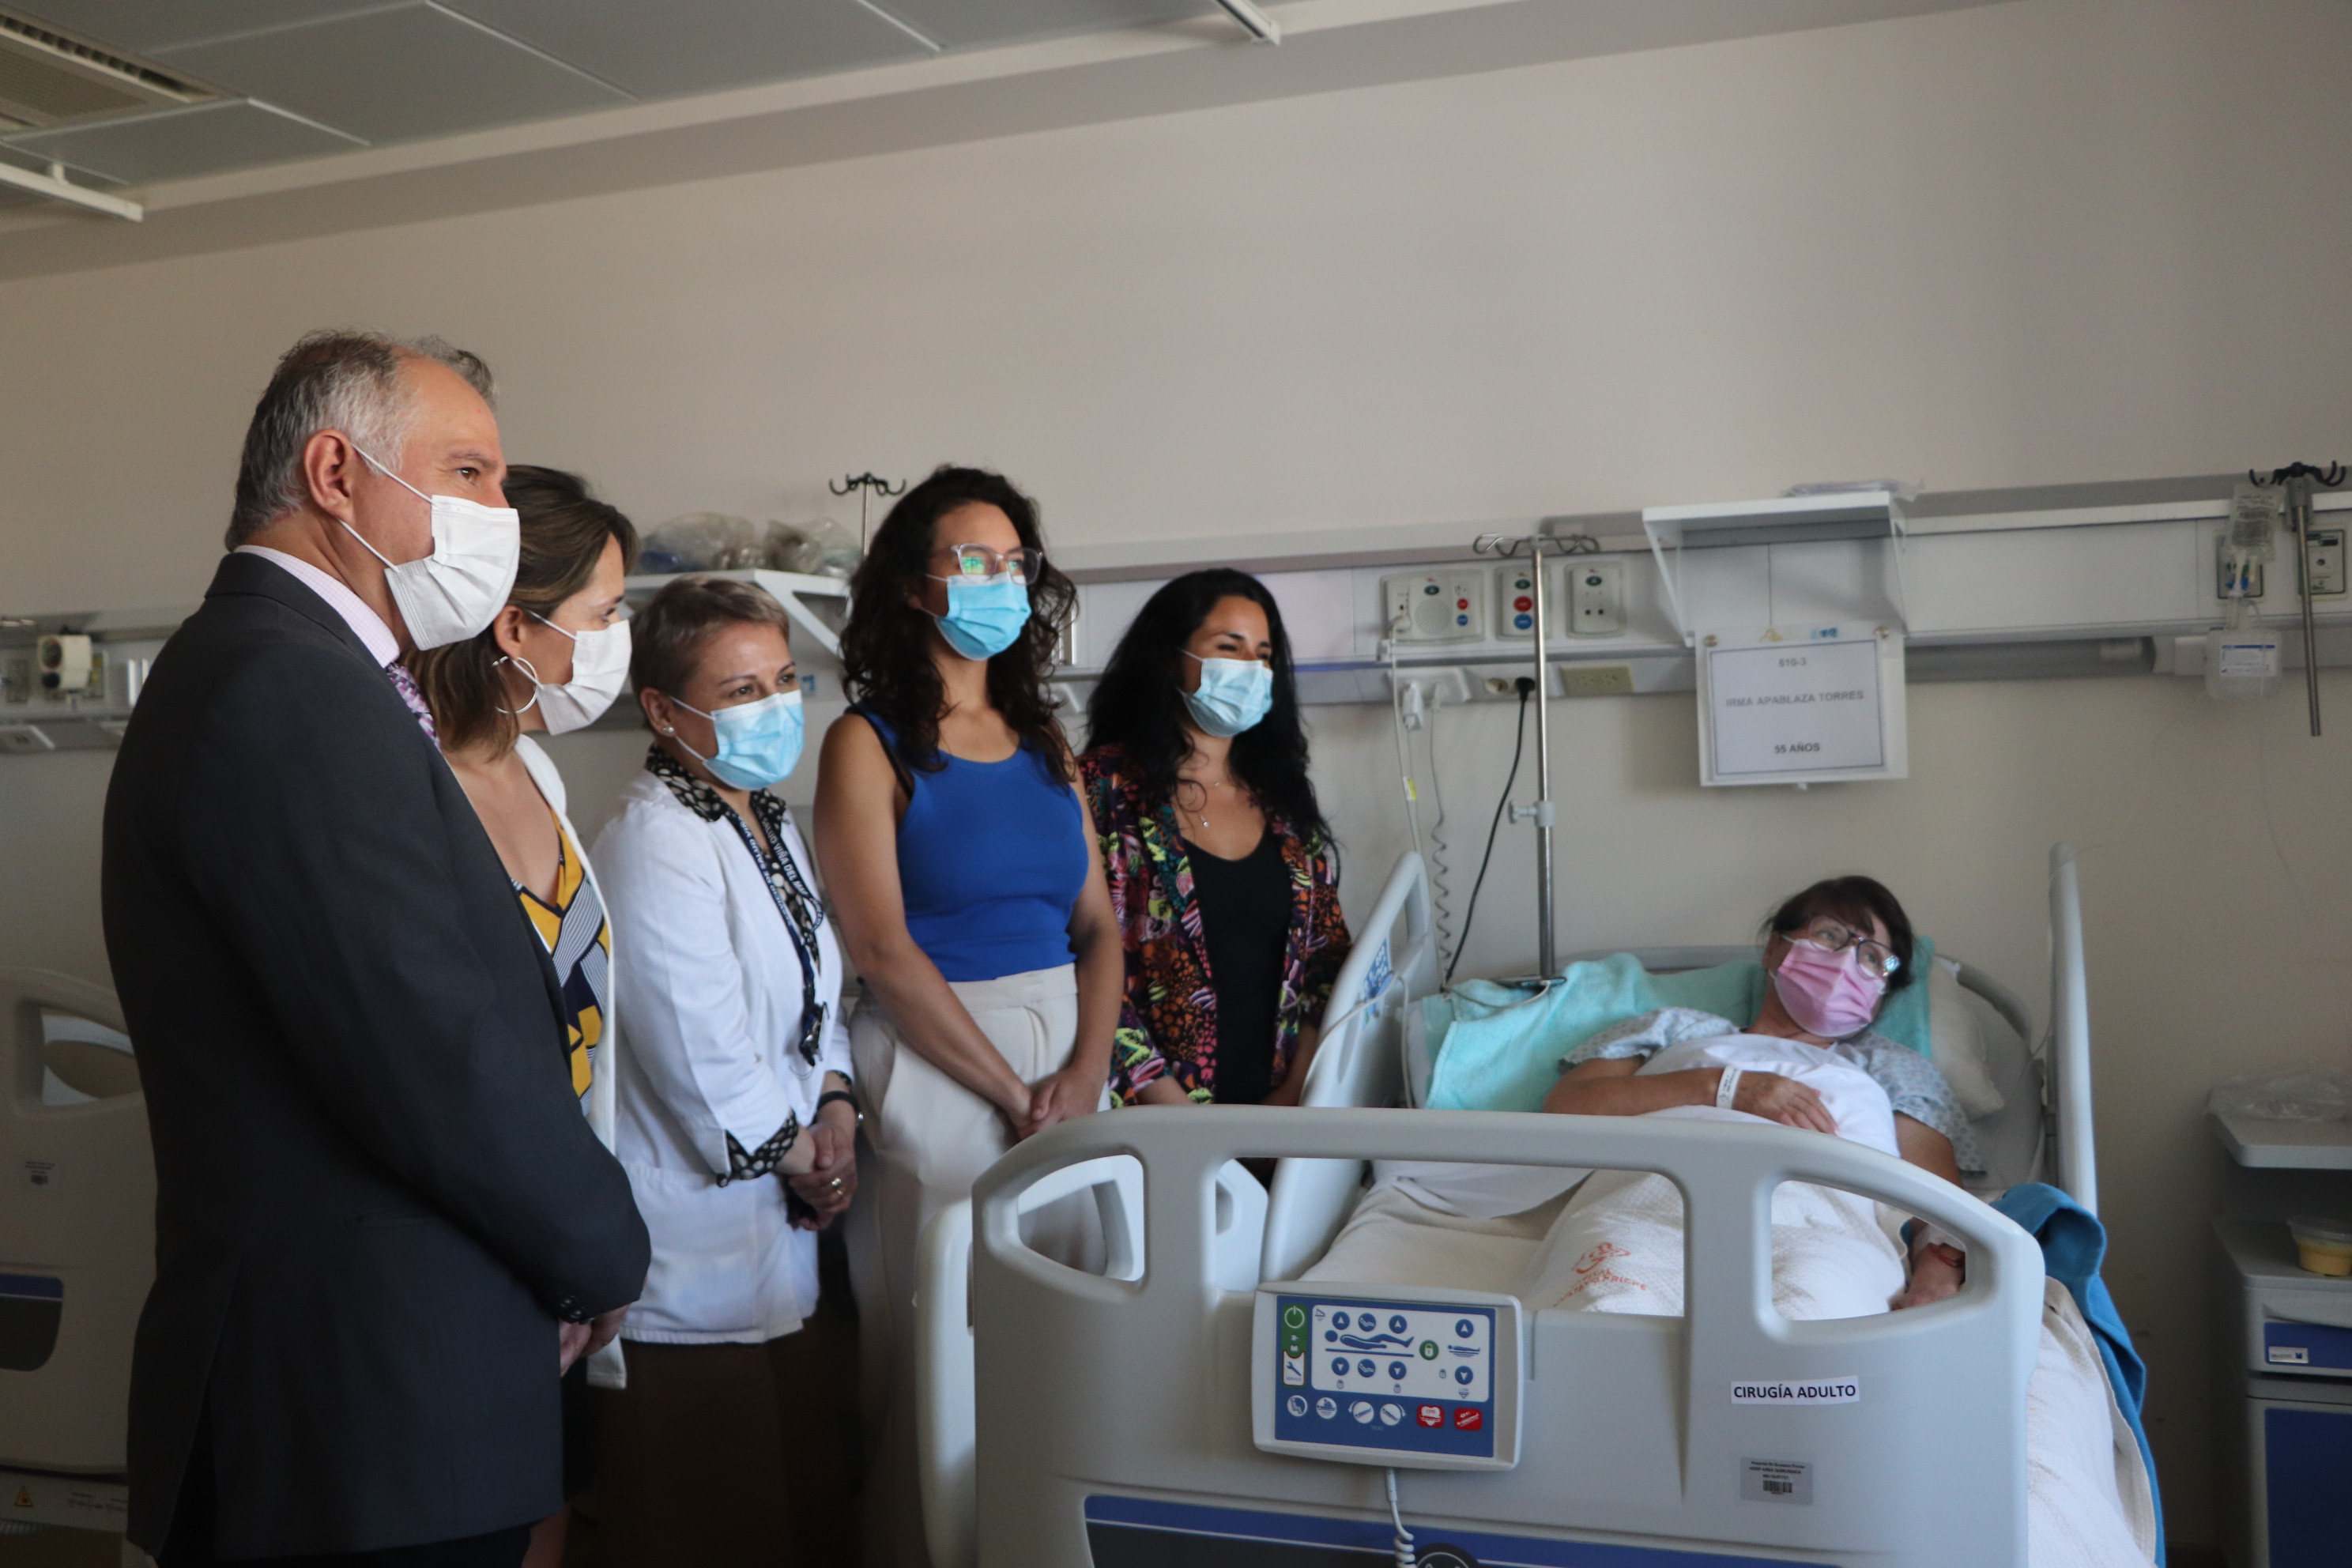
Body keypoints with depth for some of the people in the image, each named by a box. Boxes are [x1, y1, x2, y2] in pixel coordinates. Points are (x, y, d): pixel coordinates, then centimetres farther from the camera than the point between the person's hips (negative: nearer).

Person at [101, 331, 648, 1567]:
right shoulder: (290, 690, -19)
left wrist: (559, 1259, 6)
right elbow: (439, 1065, -24)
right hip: (379, 1428, -10)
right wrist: (601, 1254, -7)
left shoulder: (269, 669, 13)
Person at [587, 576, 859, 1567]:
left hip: (779, 1234, 9)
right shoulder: (654, 842, -18)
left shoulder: (773, 829, 11)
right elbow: (700, 1054, -21)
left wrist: (836, 1107, -2)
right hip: (699, 1246, -8)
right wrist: (801, 1161, -8)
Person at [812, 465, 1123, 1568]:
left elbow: (1098, 926, 9)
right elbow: (884, 952, -12)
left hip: (1065, 1060, 5)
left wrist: (1085, 1072, -6)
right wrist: (1014, 1092, -12)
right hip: (932, 1064, -5)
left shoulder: (1044, 741, 12)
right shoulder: (869, 743, -4)